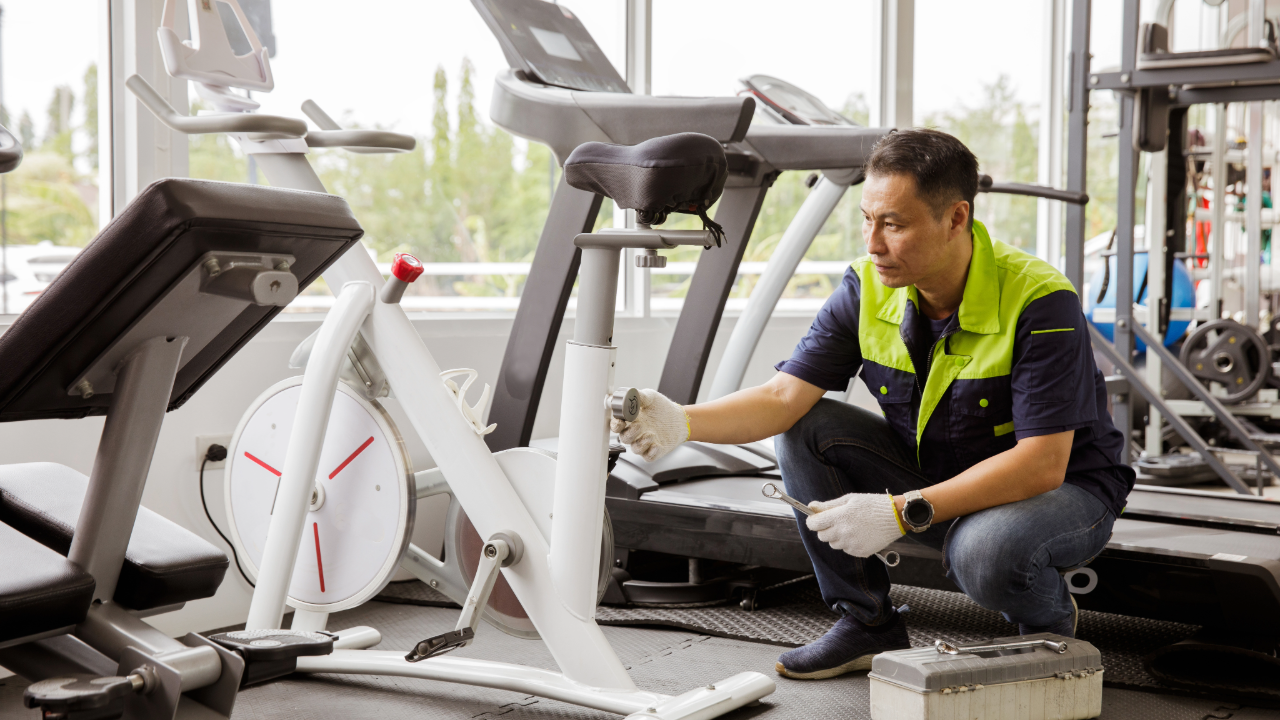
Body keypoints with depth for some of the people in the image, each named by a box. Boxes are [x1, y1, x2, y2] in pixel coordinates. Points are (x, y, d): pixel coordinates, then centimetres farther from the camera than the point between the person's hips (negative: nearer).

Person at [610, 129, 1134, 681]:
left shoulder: (1040, 300, -28)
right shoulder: (868, 288, -11)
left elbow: (1042, 464, -31)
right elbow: (785, 396, -14)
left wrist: (901, 512, -36)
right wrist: (683, 422, -33)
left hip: (1064, 490, -5)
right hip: (935, 478, 5)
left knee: (984, 549, -38)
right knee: (804, 432, -14)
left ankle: (1049, 622, 1)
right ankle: (868, 623, 1)